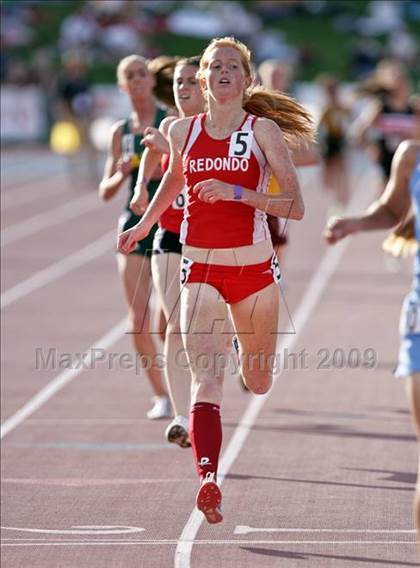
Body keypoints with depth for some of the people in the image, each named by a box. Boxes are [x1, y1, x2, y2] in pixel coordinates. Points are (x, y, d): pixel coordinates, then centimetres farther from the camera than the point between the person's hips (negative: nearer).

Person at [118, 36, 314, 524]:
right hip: (199, 268, 1)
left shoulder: (264, 130, -5)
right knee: (206, 379, -17)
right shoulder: (183, 132, 4)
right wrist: (144, 225, 36)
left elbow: (295, 206, -9)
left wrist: (237, 192, -21)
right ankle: (208, 481, -28)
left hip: (254, 266, -1)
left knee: (257, 382, 13)